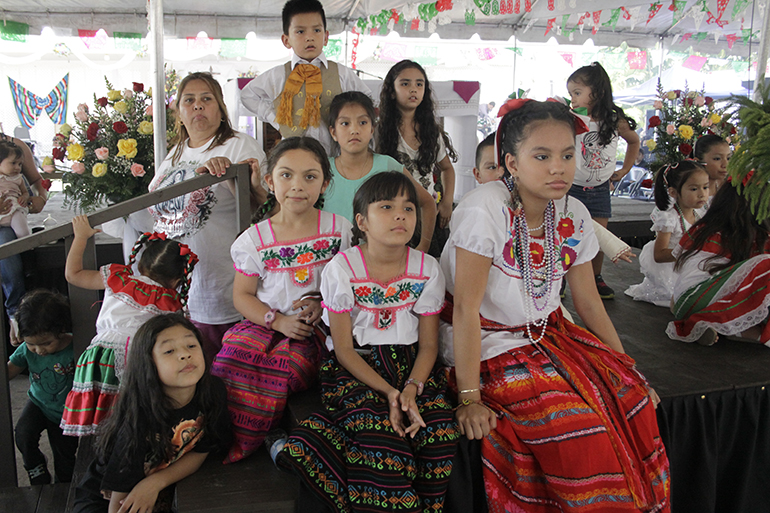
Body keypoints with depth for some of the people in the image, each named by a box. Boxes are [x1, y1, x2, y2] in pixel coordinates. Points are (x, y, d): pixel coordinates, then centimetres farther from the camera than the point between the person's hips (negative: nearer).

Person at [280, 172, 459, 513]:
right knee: (378, 433, -29)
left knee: (438, 430, -24)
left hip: (410, 366, 3)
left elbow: (428, 344, 3)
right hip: (356, 368, -2)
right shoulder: (341, 270, -8)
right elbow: (344, 349, -7)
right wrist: (387, 391, -19)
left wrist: (411, 388, -17)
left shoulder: (427, 269, -1)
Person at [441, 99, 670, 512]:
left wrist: (627, 370, 5)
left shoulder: (574, 217, -1)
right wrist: (469, 398, -21)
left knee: (627, 396, -11)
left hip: (548, 334, 6)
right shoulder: (484, 209, -20)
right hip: (488, 345, -6)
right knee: (575, 425, -23)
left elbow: (588, 302, 8)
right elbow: (467, 308, -21)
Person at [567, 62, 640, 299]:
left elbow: (634, 140, 13)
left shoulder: (616, 121, -6)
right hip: (572, 187, -1)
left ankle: (596, 278, 24)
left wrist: (625, 169, 11)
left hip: (600, 190, 2)